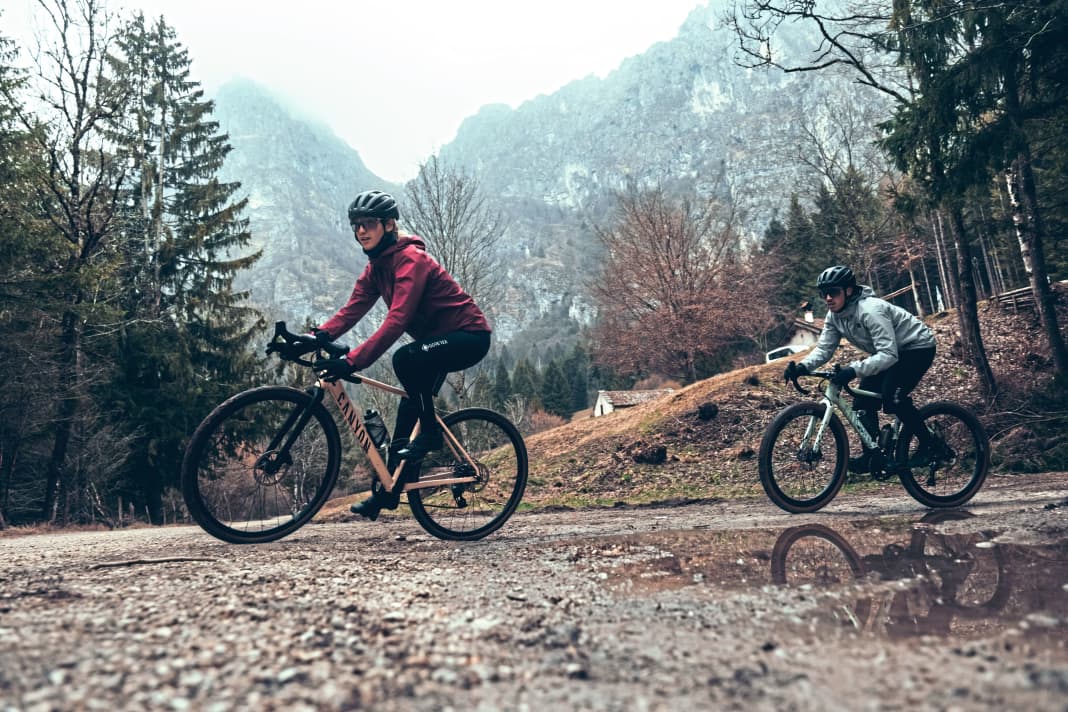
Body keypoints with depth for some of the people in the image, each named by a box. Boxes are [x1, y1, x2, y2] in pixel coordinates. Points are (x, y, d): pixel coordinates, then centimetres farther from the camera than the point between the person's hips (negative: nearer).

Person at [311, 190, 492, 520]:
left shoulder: (410, 259, -24)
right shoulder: (376, 265, 4)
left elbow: (396, 321, -35)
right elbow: (351, 309, -5)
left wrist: (352, 361, -42)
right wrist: (316, 337, -22)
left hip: (469, 336, -9)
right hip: (438, 338, 9)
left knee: (405, 358, -32)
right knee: (410, 405, 6)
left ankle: (431, 431, -12)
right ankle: (389, 489, 16)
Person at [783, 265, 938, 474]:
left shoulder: (870, 310, -33)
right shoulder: (834, 316, -9)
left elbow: (888, 355, -38)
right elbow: (823, 348, -11)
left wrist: (854, 370, -51)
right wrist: (802, 367, -30)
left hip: (918, 347, -8)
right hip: (889, 352, 8)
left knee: (892, 395, -26)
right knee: (863, 401, -2)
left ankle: (928, 444, -5)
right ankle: (872, 455, 9)